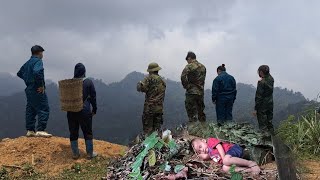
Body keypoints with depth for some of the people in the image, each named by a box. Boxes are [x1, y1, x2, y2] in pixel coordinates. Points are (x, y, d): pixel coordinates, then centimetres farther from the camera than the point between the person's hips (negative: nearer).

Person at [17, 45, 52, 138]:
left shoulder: (27, 63, 15)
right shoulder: (38, 61, -12)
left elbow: (19, 73, 25)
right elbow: (37, 72, -31)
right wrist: (41, 85, -22)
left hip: (29, 89, 9)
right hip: (37, 90, -9)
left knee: (30, 110, 12)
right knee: (44, 109, -6)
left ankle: (30, 130, 16)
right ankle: (40, 130, -10)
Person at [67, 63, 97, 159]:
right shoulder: (88, 82, -7)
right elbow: (93, 97, -3)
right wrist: (94, 110, 8)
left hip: (71, 112, 3)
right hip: (84, 111, -2)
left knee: (73, 133, 12)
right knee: (88, 133, 10)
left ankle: (75, 153, 20)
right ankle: (90, 153, 16)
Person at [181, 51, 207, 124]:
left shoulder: (189, 66, -9)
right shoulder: (203, 67, 11)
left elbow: (183, 77, -20)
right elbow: (203, 79, 13)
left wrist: (186, 86, -8)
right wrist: (200, 87, 14)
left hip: (191, 91, -6)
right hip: (201, 92, 6)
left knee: (192, 112, -3)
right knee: (201, 112, 14)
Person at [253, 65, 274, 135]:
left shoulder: (261, 82, -20)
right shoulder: (271, 79, 0)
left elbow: (259, 96, -19)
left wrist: (255, 109, -13)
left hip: (263, 106, -7)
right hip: (270, 105, 7)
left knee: (263, 126, 1)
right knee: (269, 122, 18)